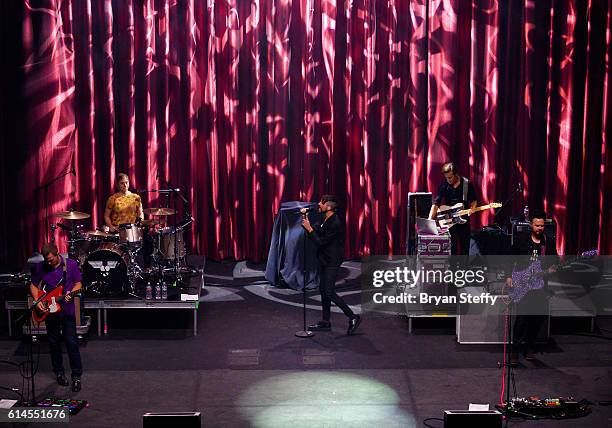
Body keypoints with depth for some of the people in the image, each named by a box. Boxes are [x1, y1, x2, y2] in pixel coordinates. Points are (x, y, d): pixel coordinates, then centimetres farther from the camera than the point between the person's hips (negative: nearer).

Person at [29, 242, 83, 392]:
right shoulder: (40, 267, -2)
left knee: (72, 343, -5)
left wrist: (71, 293, -19)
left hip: (67, 310, -2)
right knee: (54, 343, 11)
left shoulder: (71, 265, -6)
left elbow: (78, 283, 1)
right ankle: (59, 372, 27)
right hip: (49, 311, 2)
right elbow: (33, 285, 9)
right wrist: (37, 301, -5)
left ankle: (76, 376, 3)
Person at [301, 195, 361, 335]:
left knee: (329, 292, -10)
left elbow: (320, 242, -23)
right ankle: (326, 322, 23)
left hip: (332, 261, -10)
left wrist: (309, 229, -18)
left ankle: (353, 317, -2)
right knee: (323, 289, 14)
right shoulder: (324, 218, 6)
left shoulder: (335, 223, -24)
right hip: (324, 259, 10)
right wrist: (308, 223, -3)